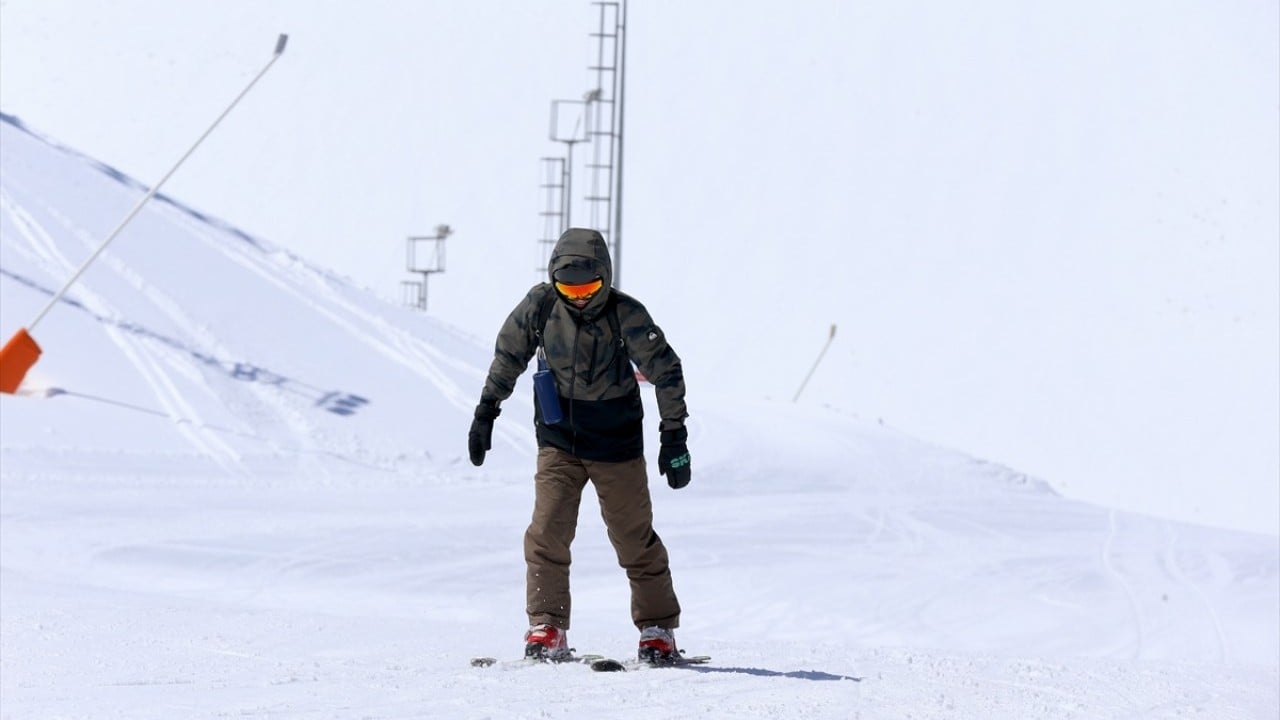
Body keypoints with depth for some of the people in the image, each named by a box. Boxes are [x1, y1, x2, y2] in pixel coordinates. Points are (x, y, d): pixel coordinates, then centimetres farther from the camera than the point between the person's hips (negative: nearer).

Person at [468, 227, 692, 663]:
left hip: (616, 443, -2)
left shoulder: (626, 315, -15)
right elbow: (508, 357, 9)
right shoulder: (540, 306, -8)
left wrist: (674, 436, -8)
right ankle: (547, 628, -4)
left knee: (634, 537, 4)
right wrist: (486, 410, 8)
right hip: (558, 440, 2)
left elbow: (665, 370, -7)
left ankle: (658, 629, 16)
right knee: (547, 531, -11)